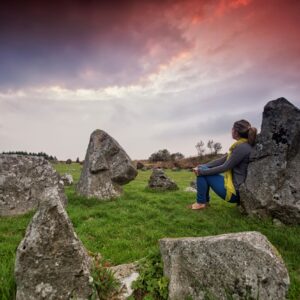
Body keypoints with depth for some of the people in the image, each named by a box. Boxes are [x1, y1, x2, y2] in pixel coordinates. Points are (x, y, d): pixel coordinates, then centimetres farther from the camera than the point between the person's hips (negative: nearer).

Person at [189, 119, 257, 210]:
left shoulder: (242, 147, -21)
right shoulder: (241, 145, 8)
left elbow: (224, 167, -20)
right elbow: (223, 160, 9)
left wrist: (202, 171, -13)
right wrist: (203, 166, 3)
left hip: (235, 191, -9)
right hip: (236, 186, 9)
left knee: (202, 172, -10)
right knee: (202, 169, 10)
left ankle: (201, 203, 3)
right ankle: (205, 201, 17)